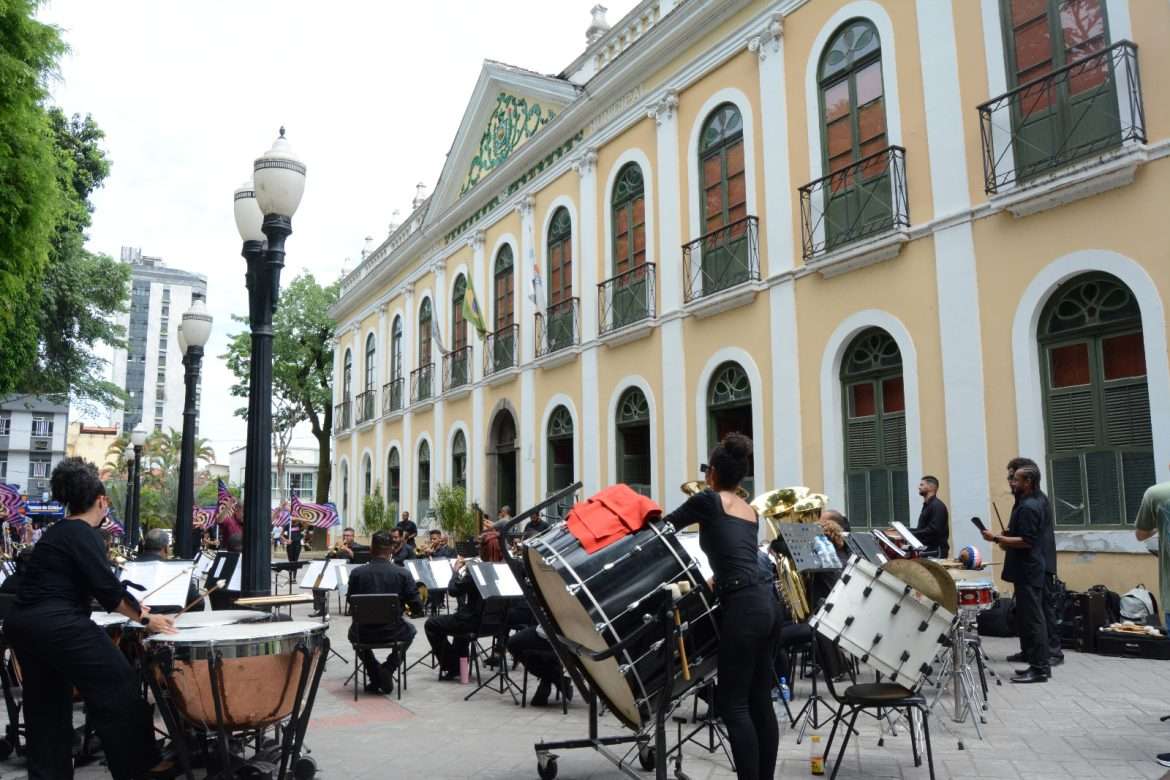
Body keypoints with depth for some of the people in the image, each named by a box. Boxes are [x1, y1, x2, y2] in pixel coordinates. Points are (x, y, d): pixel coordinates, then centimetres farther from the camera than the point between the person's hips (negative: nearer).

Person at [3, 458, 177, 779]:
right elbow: (107, 588, -17)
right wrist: (145, 618, -7)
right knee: (117, 690, -2)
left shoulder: (56, 533, 17)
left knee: (47, 704, 18)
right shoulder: (82, 535, -12)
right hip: (58, 625, -10)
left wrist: (135, 607, 22)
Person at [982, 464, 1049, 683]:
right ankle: (1039, 664, 20)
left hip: (1027, 572, -11)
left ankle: (1039, 669, -3)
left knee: (1031, 619, -7)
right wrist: (1007, 541, 14)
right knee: (1031, 618, 14)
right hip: (1028, 570, 11)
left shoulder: (1028, 507, -17)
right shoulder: (1036, 503, 16)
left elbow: (1026, 541, -22)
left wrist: (996, 538, -20)